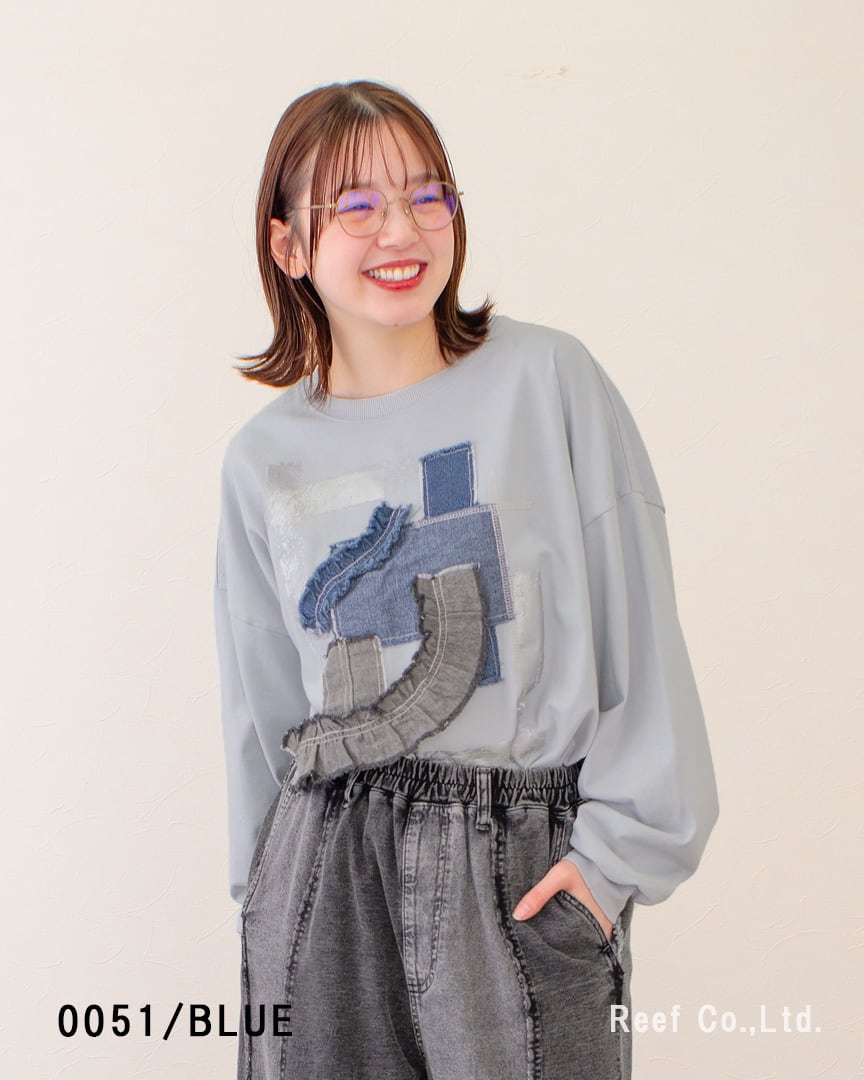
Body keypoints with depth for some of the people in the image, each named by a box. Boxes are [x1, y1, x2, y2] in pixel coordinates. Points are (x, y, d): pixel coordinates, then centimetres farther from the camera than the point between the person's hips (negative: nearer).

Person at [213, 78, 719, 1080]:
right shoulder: (265, 459, 5)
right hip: (332, 866, 2)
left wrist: (621, 843, -8)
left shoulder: (548, 379, -3)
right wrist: (263, 895, 13)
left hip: (534, 862, -2)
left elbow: (641, 633, -4)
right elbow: (260, 705, 11)